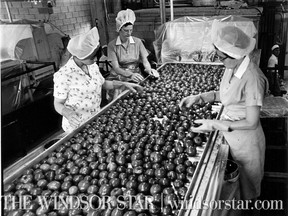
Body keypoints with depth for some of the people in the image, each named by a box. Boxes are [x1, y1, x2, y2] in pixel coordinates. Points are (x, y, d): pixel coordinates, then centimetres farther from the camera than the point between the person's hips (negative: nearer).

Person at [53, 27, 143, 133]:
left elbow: (104, 83, 13)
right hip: (77, 125, -6)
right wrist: (68, 113, -36)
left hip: (96, 119, 6)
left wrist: (124, 84, 1)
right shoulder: (64, 75, -24)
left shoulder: (93, 66, -2)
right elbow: (58, 104, -15)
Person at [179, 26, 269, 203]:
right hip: (228, 134, 7)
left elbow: (251, 123, -26)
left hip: (245, 140, -7)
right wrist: (198, 97, -4)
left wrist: (214, 125, -26)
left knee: (245, 189, 19)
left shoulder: (252, 78, -30)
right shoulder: (231, 68, -6)